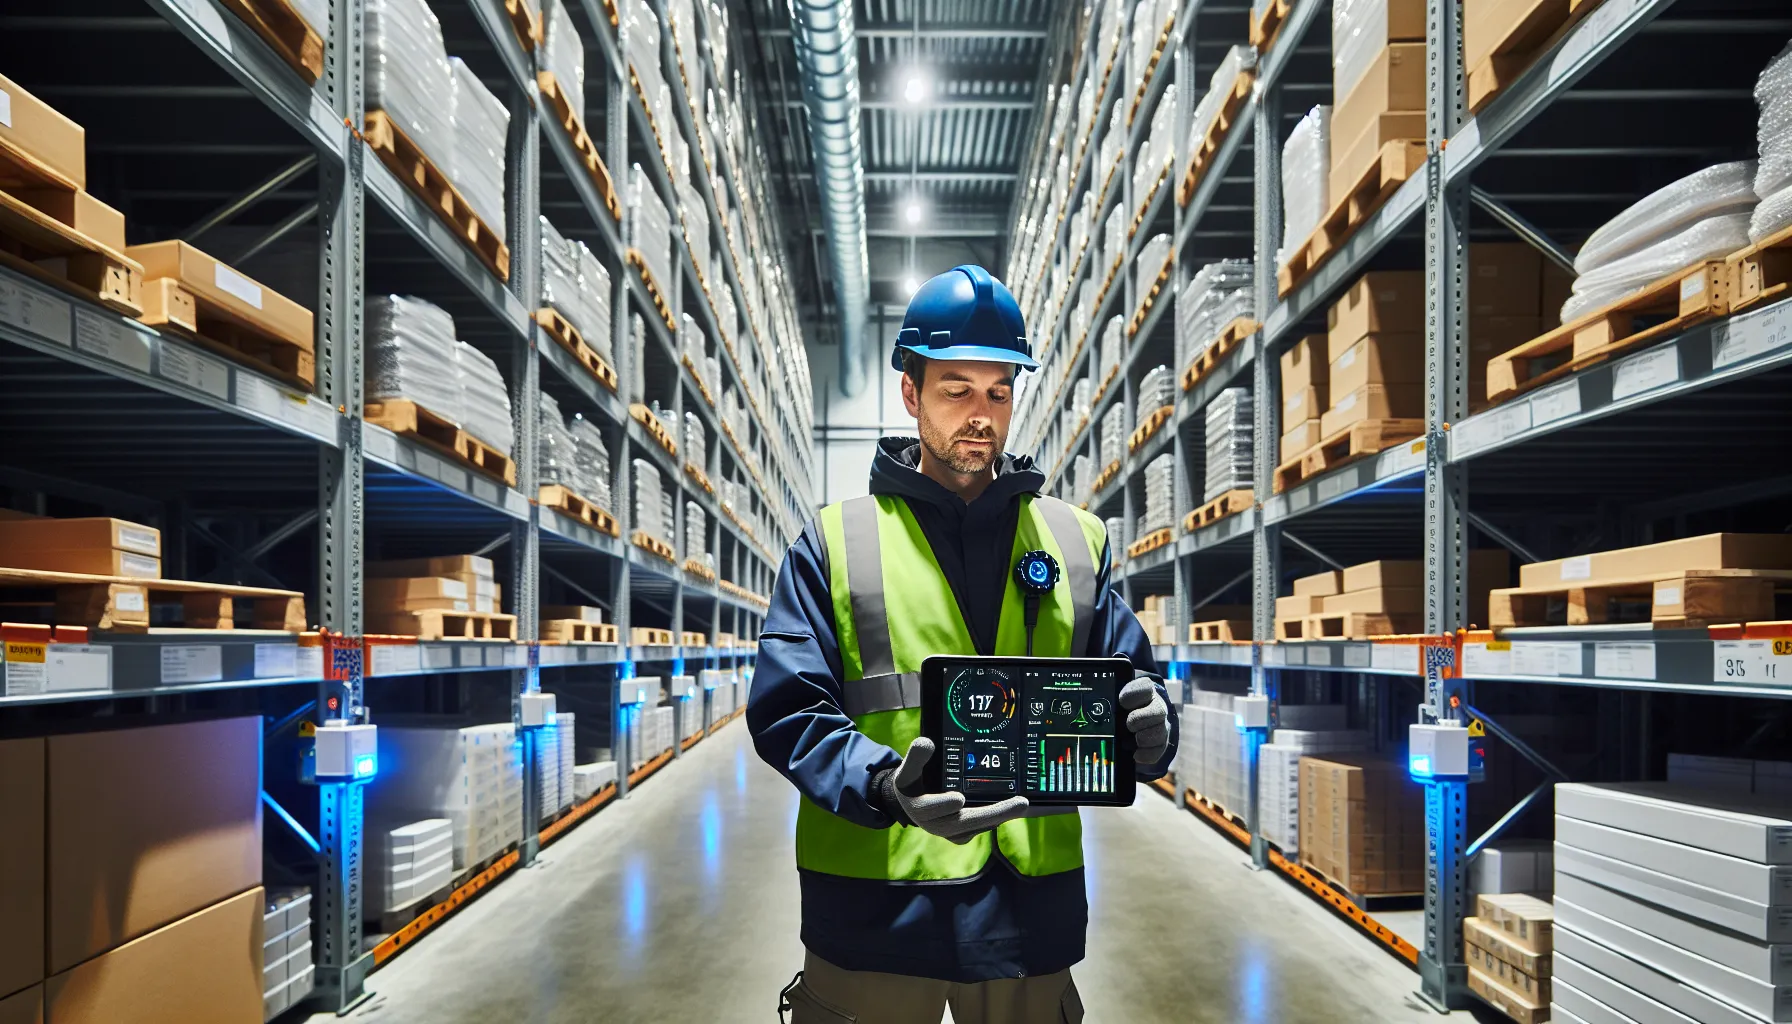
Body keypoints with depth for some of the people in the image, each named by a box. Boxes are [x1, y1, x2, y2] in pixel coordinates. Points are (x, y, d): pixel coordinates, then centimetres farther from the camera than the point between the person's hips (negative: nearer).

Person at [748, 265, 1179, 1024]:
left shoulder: (1075, 539, 10)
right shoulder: (834, 542, 2)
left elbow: (1127, 687, 6)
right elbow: (787, 710, -7)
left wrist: (1145, 726, -18)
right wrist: (883, 785, -26)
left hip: (1029, 907, 3)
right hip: (874, 911, -2)